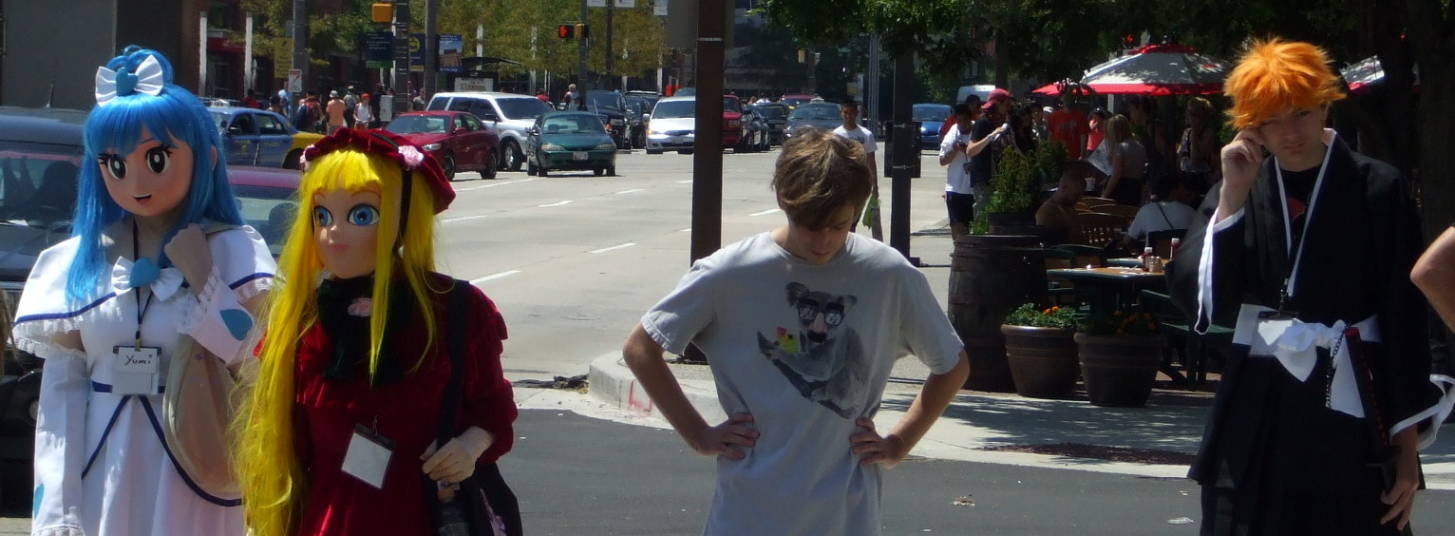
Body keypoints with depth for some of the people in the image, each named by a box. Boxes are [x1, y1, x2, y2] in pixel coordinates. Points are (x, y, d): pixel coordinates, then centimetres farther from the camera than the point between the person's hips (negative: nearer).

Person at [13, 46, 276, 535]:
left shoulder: (233, 251, -3)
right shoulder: (80, 260, 6)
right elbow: (62, 389, 3)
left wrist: (200, 276, -16)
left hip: (190, 478, -3)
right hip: (101, 476, 3)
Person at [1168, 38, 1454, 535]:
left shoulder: (1378, 190, -2)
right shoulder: (1239, 191, 7)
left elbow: (1406, 324, -2)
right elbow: (1197, 295, -4)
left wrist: (1408, 445, -4)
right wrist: (1232, 197, -9)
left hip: (1349, 421, -3)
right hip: (1256, 421, 3)